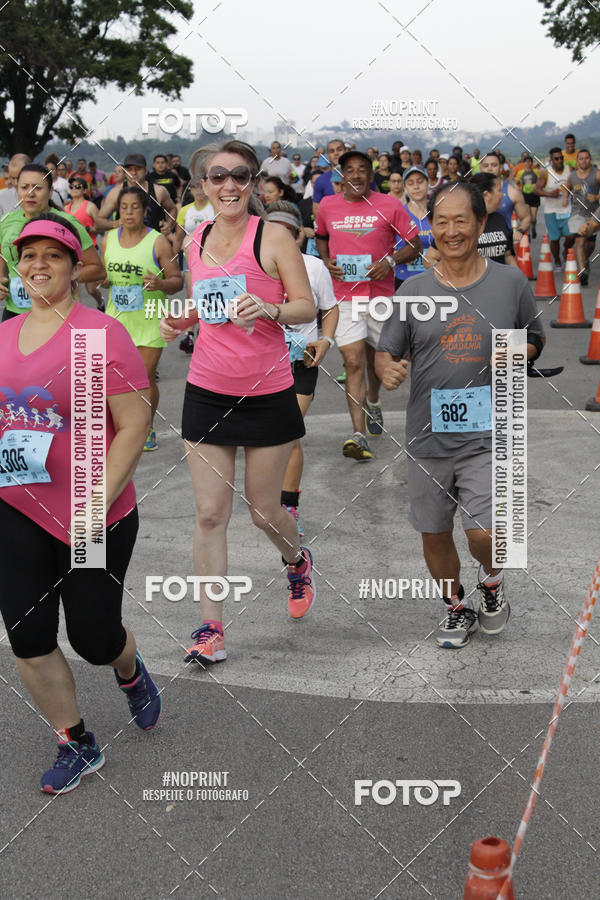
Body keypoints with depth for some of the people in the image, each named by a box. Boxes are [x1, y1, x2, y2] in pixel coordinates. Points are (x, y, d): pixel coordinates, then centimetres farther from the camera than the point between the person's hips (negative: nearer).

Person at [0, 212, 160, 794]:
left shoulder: (100, 333, -12)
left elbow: (134, 424, -15)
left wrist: (100, 502, -19)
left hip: (96, 515, -5)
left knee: (94, 638, 6)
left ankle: (131, 673, 45)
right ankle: (76, 747, 25)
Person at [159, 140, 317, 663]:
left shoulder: (273, 236, -7)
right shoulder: (196, 241, 8)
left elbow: (307, 307, -9)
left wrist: (270, 309, -28)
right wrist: (180, 321, 0)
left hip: (268, 393, -3)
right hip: (207, 392, 4)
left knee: (264, 512, 8)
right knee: (210, 513, 1)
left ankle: (298, 561, 42)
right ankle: (211, 627, 9)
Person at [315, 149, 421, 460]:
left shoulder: (389, 205, -3)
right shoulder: (327, 206, 3)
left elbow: (415, 245, 1)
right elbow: (320, 236, 23)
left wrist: (391, 260, -16)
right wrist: (326, 260, 4)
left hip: (381, 294, 1)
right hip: (344, 296, 0)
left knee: (377, 358, 17)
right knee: (353, 363, -12)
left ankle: (373, 403, 49)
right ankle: (359, 435, -16)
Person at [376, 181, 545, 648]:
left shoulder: (511, 283, 0)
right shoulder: (413, 290, 1)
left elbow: (535, 339, 13)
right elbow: (386, 352, 6)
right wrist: (387, 369, -17)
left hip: (487, 436, -2)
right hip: (427, 437, 2)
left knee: (484, 535, -12)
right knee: (434, 534, 13)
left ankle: (492, 577, 24)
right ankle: (457, 607, 39)